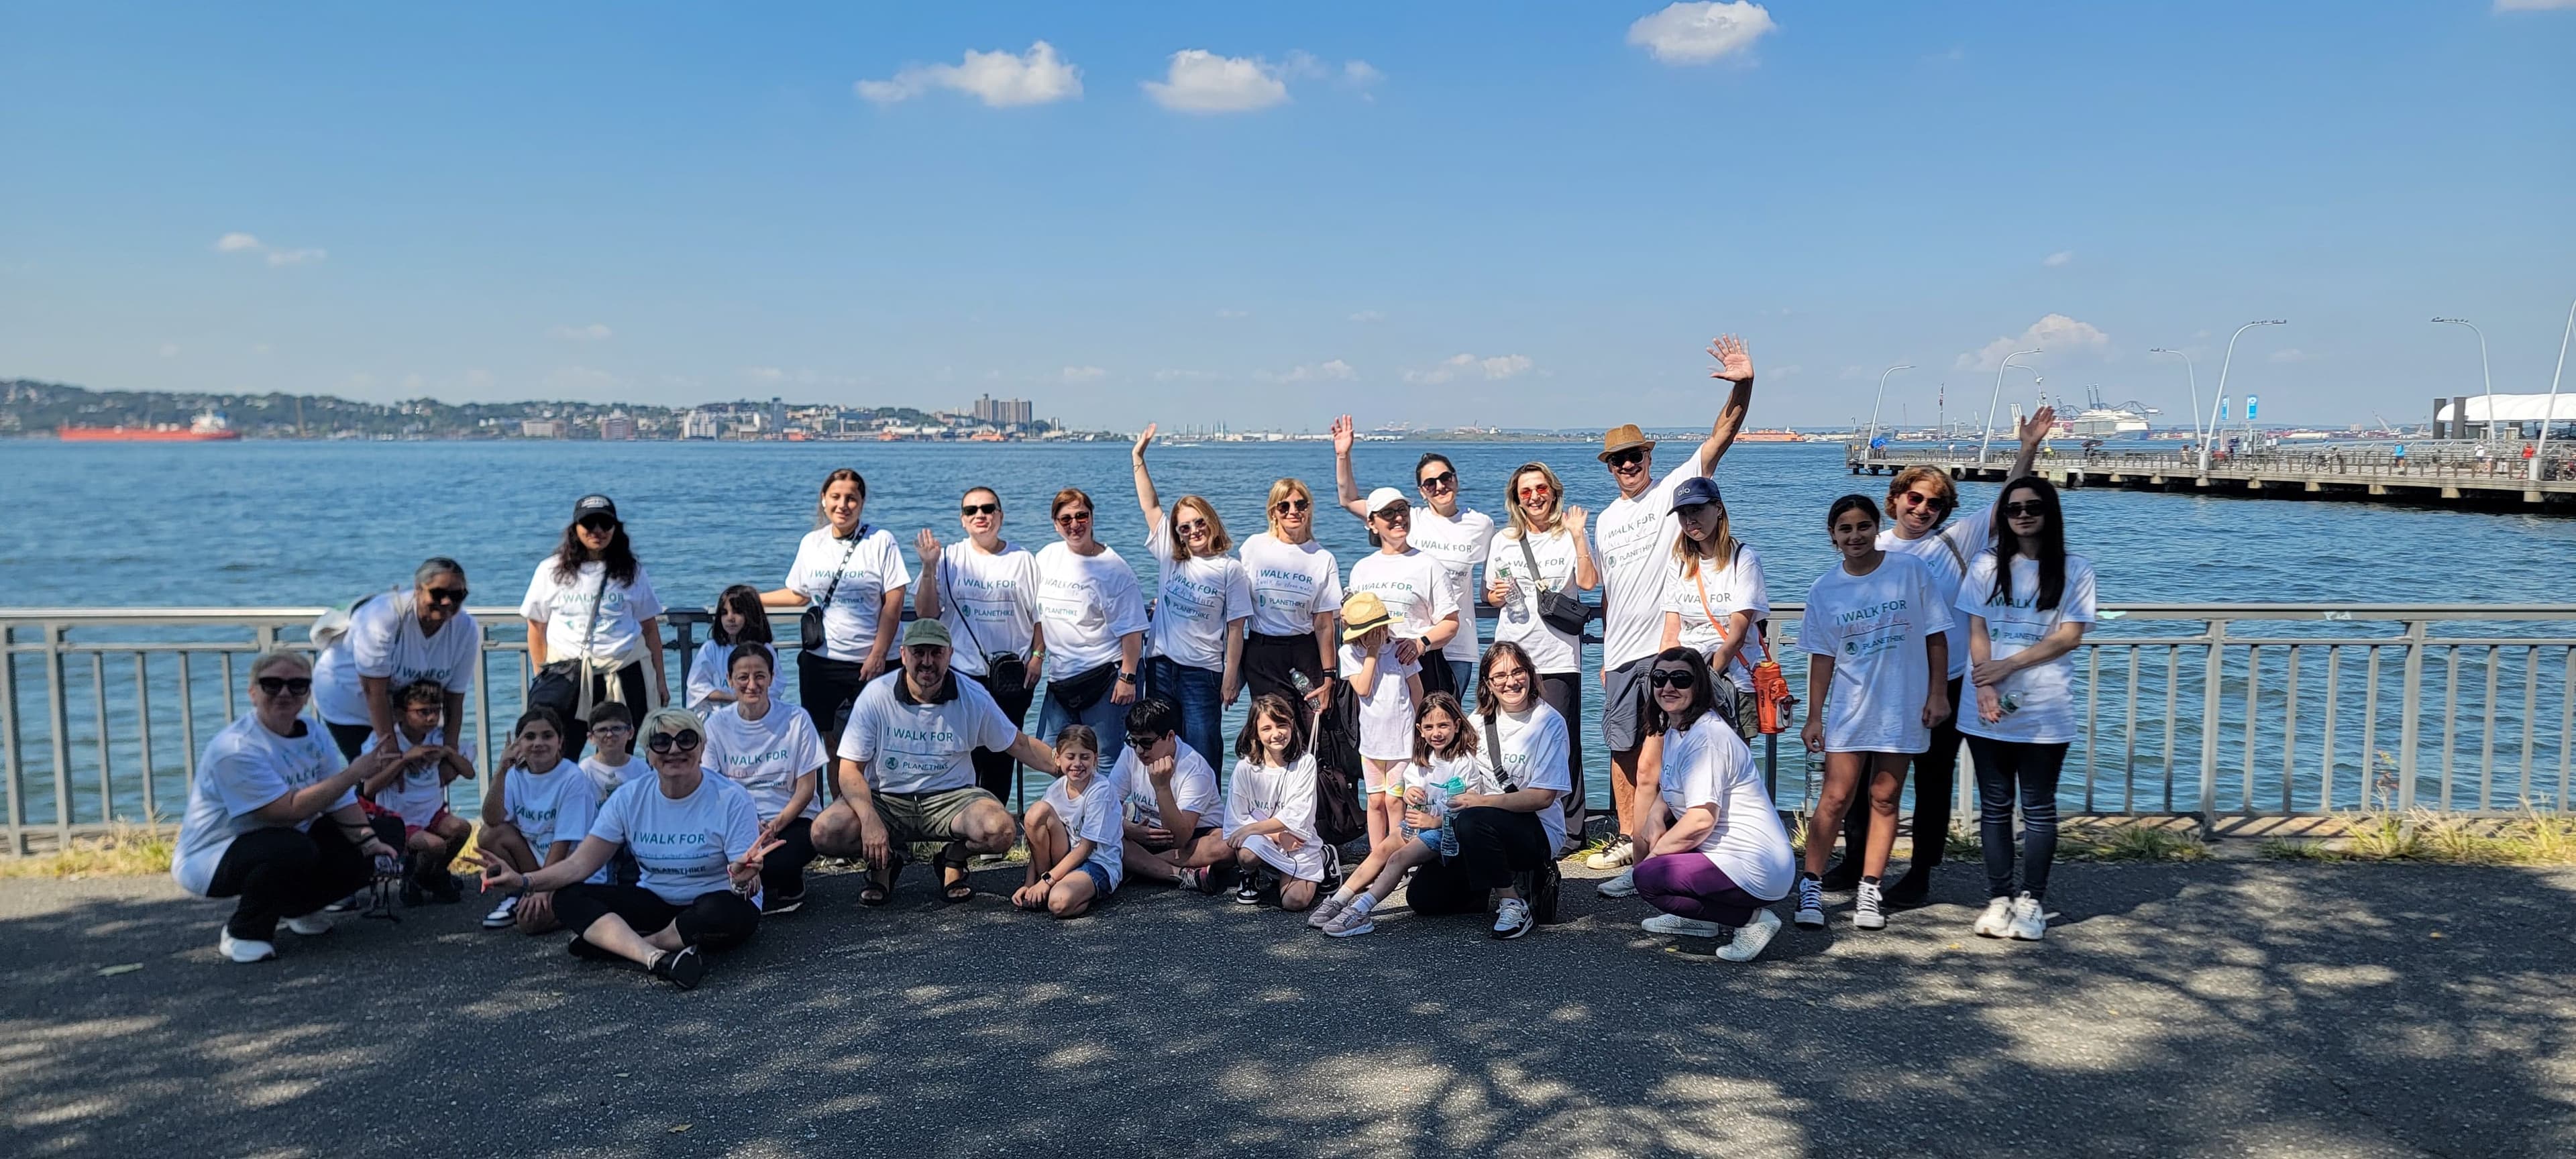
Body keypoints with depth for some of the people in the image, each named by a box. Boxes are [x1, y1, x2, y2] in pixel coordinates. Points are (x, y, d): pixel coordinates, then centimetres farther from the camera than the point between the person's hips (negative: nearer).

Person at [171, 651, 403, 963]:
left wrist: (368, 839, -18)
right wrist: (355, 772, -32)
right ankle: (241, 933, -10)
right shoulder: (235, 748, -26)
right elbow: (290, 809, -30)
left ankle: (290, 908, 20)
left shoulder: (314, 735, -1)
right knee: (296, 850, -35)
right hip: (210, 858, -8)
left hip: (281, 848, 8)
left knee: (359, 858, -9)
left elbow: (340, 800, -1)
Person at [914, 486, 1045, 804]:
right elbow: (926, 613, -2)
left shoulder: (1023, 560, 5)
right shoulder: (949, 558, 3)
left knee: (1002, 755, 6)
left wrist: (1038, 655, 0)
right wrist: (929, 568, -13)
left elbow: (1040, 614, 9)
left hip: (1012, 674, 1)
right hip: (961, 672, -1)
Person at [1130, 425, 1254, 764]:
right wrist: (1139, 459, 4)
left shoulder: (1231, 570, -3)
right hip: (1160, 667, 4)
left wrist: (1231, 677, -8)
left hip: (1203, 672, -4)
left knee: (1201, 754, -1)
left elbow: (1235, 629, -5)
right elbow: (1150, 506, 9)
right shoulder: (1171, 558, 8)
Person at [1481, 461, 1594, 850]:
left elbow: (1589, 583, -10)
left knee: (1561, 744, -4)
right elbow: (1490, 594, 19)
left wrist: (1578, 537, -16)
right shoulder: (1503, 541, 12)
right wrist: (1496, 596, -3)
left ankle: (1568, 828, 5)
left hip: (1559, 657, -2)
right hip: (1511, 653, 3)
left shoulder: (1569, 537, 5)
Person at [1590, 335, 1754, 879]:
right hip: (1620, 654, 6)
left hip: (1666, 648, -5)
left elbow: (1721, 435, -13)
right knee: (1623, 748, 10)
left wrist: (1742, 386, -28)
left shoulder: (1675, 489, -1)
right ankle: (1628, 839, 22)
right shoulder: (1605, 521, 15)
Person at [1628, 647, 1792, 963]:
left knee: (1647, 878, -16)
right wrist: (1656, 812, -1)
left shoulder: (1707, 737, -19)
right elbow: (1669, 790, 23)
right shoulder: (1675, 729, 11)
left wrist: (1654, 854, -11)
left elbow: (1701, 819, -25)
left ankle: (1751, 919, -8)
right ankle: (1698, 919, 18)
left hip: (1756, 871, -10)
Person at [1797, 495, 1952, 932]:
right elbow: (1822, 657, 5)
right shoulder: (1824, 590, 2)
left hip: (1902, 710, 0)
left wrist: (1938, 693, -2)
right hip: (1848, 711, 0)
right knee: (1835, 799, -4)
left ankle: (1869, 891, 14)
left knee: (1885, 799, 6)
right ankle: (1811, 888, 2)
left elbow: (1935, 636, 2)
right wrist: (1814, 716, 3)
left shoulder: (1909, 571, -2)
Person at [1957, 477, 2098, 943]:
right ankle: (1998, 899, 11)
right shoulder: (1986, 565, 7)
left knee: (2039, 808, 4)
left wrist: (2009, 665, -13)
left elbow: (2069, 637, -5)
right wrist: (1986, 690, -13)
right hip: (1989, 710, 2)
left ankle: (2031, 901, 11)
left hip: (2045, 711, -1)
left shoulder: (2075, 570, 3)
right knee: (1995, 806, 6)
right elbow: (1977, 632, 1)